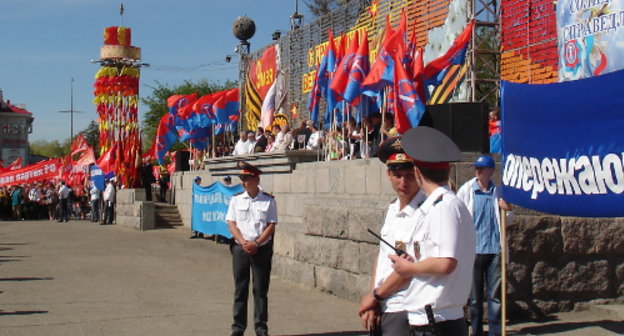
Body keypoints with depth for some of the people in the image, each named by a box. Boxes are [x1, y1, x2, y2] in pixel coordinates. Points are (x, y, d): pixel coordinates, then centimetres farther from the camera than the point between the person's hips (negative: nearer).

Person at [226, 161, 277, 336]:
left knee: (261, 289, 3)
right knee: (240, 289, 5)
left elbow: (271, 225, -2)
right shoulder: (236, 200, 5)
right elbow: (231, 224, 2)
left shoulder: (268, 201, -1)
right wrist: (244, 242, -12)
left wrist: (256, 244, -13)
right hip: (240, 248, 2)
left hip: (262, 248, -1)